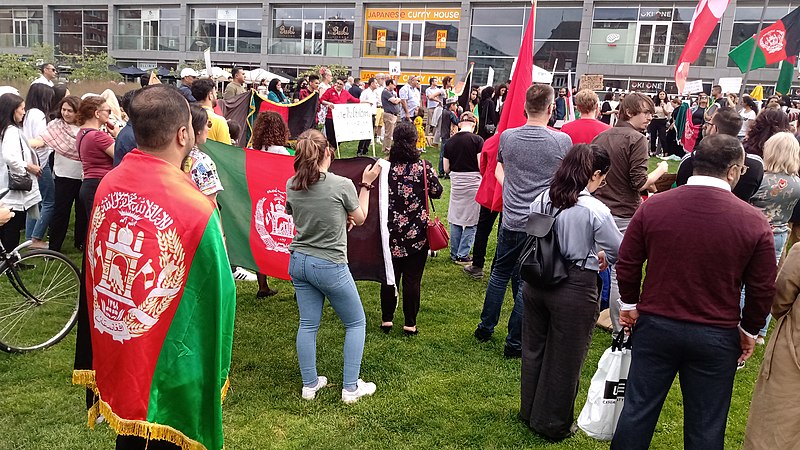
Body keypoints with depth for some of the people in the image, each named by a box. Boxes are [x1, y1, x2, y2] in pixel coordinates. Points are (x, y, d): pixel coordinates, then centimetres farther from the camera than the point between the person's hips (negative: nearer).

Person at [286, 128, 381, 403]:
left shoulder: (291, 185, -2)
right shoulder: (342, 185, -17)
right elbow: (360, 219, -1)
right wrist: (366, 184, 9)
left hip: (298, 262, 5)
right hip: (330, 266, -5)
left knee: (308, 324, 16)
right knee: (356, 323, 13)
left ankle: (310, 384, 27)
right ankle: (351, 388, 16)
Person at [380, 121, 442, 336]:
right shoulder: (424, 167, -10)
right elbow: (437, 192, 1)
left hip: (391, 231, 1)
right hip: (417, 233, -1)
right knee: (412, 278, 7)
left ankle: (386, 319, 22)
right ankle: (410, 323, 15)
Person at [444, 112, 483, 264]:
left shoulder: (450, 142, 2)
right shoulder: (477, 140, -10)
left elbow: (446, 169, 5)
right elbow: (482, 166, -13)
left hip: (456, 183, 4)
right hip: (473, 183, -4)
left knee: (455, 220, 15)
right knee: (472, 222, 7)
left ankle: (454, 254, 23)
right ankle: (463, 255, 8)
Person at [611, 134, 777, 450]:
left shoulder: (652, 207, -10)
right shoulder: (754, 222, -12)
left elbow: (627, 264, -2)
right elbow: (763, 289, -3)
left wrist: (629, 304, 14)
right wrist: (749, 330, 13)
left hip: (655, 326, 1)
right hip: (716, 338, 0)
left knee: (637, 411, 16)